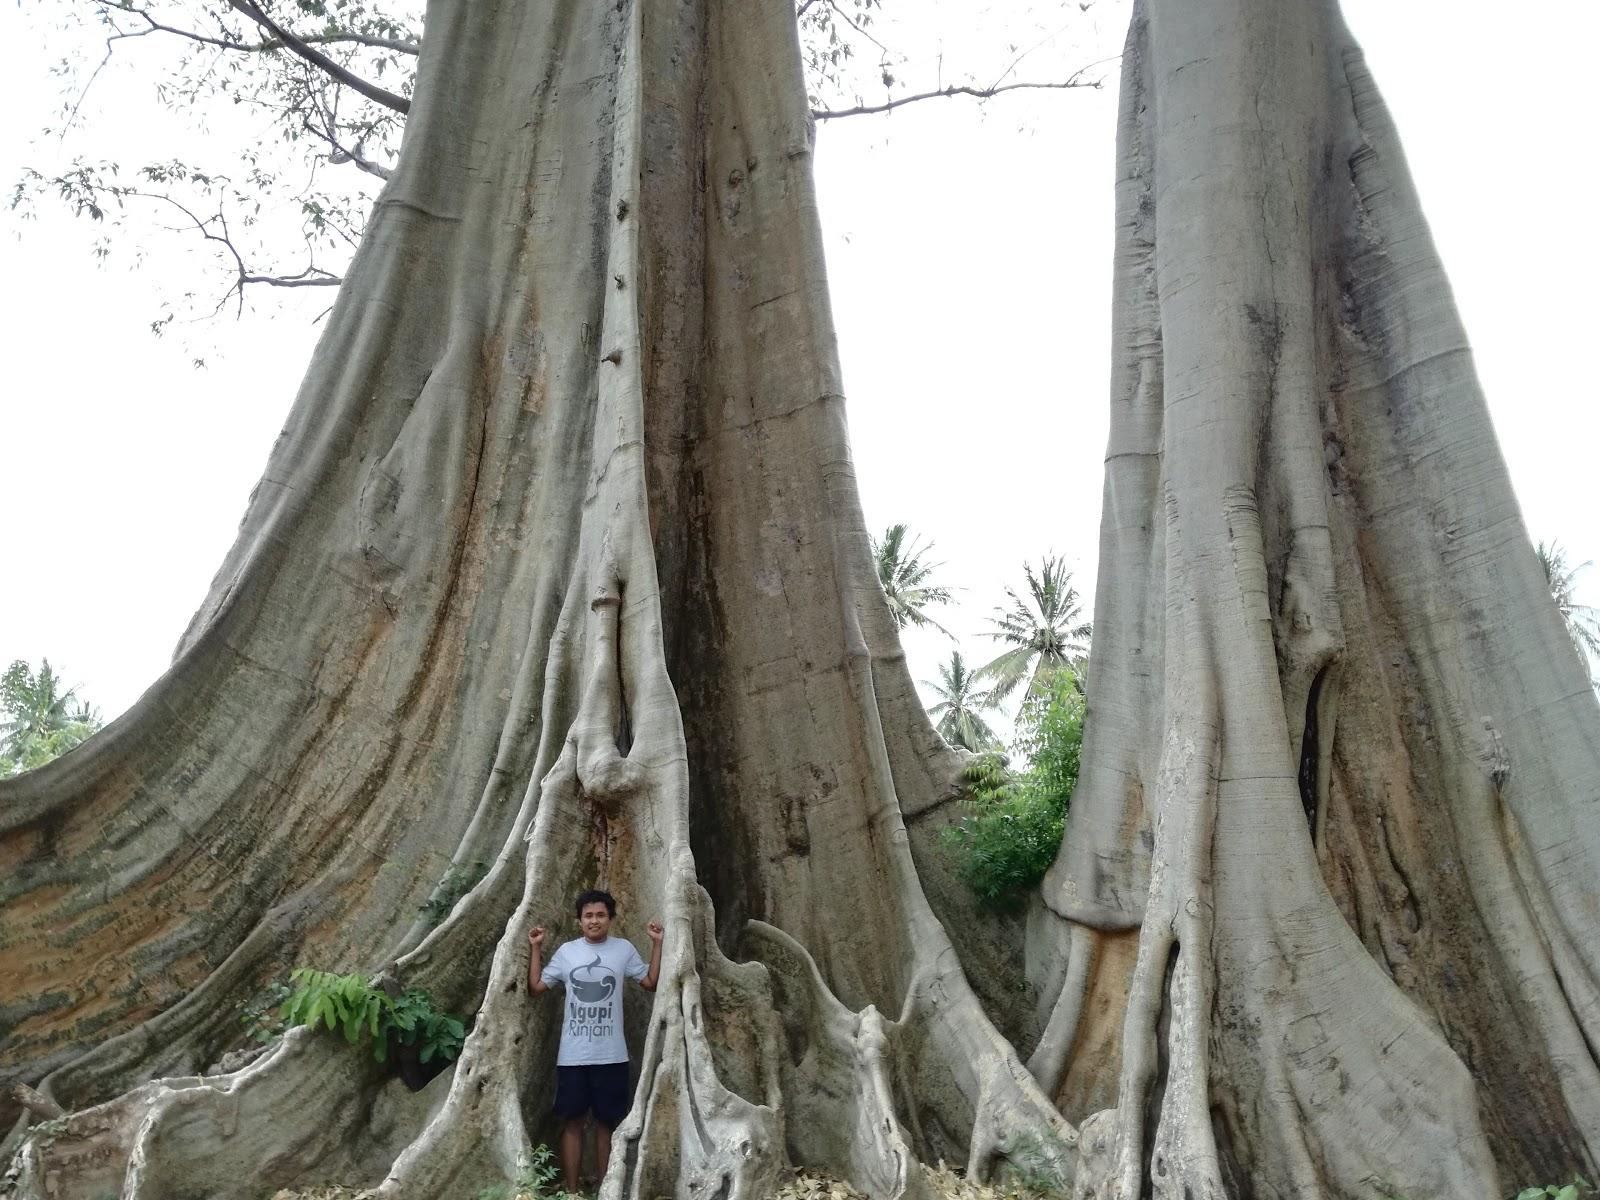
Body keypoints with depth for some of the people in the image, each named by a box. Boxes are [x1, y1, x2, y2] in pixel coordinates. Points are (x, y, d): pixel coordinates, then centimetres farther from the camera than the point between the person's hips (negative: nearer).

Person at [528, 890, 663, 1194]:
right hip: (572, 1055, 0)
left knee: (607, 1122, 9)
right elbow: (536, 987, 5)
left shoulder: (624, 949, 1)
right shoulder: (566, 951, 2)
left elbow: (651, 982, 3)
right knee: (573, 1121, 7)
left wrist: (657, 944, -3)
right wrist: (535, 948, -1)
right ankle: (572, 1191, 18)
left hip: (611, 1055, 0)